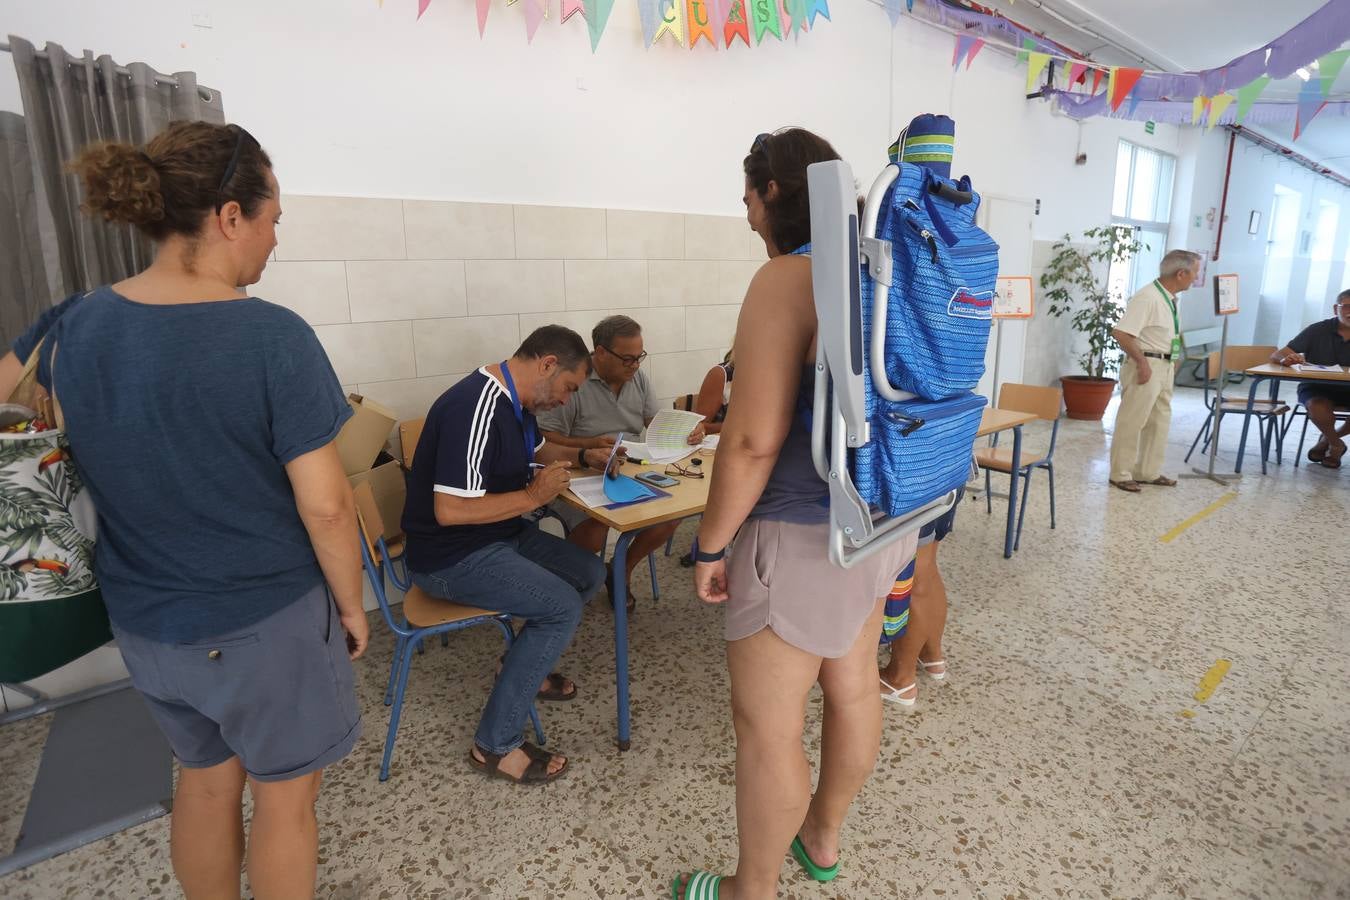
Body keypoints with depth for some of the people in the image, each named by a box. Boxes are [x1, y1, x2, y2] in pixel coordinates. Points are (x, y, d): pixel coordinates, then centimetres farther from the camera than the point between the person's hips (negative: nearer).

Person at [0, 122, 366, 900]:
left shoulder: (74, 326, -5)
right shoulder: (274, 337, -23)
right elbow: (325, 504, -21)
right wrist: (351, 603, -7)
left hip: (146, 622, 6)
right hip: (267, 619, -5)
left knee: (205, 779, 27)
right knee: (283, 797, 17)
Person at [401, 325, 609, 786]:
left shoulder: (516, 401, 4)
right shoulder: (474, 408, -27)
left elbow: (537, 451, 25)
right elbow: (450, 509, -31)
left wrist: (585, 456, 8)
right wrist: (533, 496, -22)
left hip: (503, 535, 10)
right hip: (453, 557, -10)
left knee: (590, 573, 6)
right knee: (562, 607, -20)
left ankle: (526, 667, 26)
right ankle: (495, 745, -6)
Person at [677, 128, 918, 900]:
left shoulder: (787, 279, -18)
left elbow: (754, 440, -24)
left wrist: (711, 545, -12)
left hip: (806, 533, -9)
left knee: (767, 727, 8)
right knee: (853, 687, 22)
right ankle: (823, 837, 46)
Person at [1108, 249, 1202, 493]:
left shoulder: (1171, 298, 10)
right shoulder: (1147, 298, -19)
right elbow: (1121, 333, -26)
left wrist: (1174, 358, 12)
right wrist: (1142, 362, -21)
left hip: (1165, 367, 10)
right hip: (1147, 366, -10)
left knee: (1160, 422, 16)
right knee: (1131, 423, -2)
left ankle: (1149, 472, 26)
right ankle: (1121, 474, 7)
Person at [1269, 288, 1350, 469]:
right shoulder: (1318, 330, -6)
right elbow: (1275, 355, -12)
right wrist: (1286, 359, -36)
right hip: (1316, 388, -2)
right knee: (1318, 407, -35)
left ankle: (1328, 440, 5)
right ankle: (1336, 444, -4)